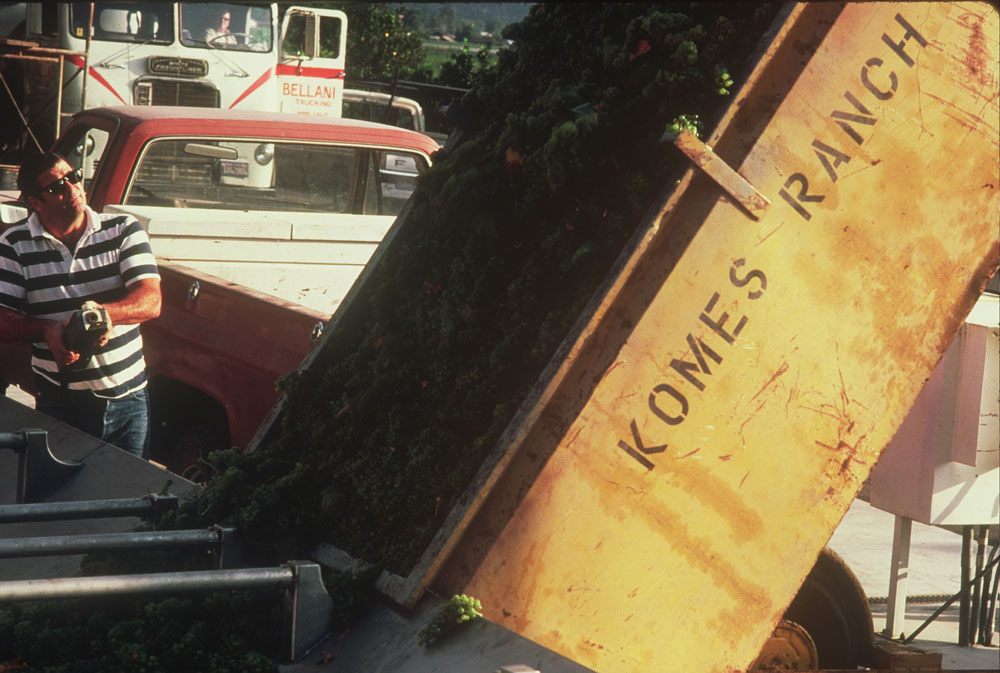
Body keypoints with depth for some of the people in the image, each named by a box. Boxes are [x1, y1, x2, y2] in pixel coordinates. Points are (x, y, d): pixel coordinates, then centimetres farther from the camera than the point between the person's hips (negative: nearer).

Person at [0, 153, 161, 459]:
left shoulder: (123, 230, 0)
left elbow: (151, 301, -10)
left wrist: (105, 312, -31)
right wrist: (48, 329, -23)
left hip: (128, 396, 1)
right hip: (58, 403, -1)